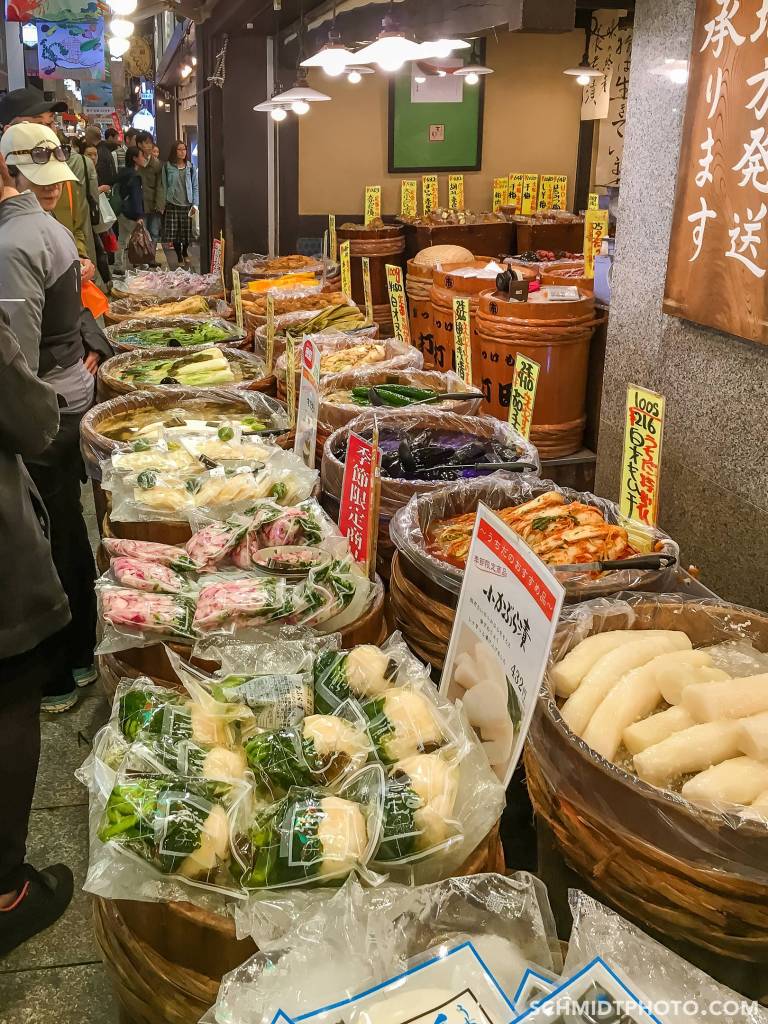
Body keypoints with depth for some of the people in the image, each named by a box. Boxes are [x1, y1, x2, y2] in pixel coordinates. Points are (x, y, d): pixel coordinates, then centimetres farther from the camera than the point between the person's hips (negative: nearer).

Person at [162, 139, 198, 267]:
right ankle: (179, 258, 17)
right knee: (174, 234, -2)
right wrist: (164, 203, -2)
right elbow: (164, 186, 4)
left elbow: (195, 187, 5)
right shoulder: (168, 167, 1)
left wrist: (195, 204, -2)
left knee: (187, 233, 3)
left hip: (187, 205, 1)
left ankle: (185, 254, 32)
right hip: (172, 205, -1)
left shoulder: (190, 167, 4)